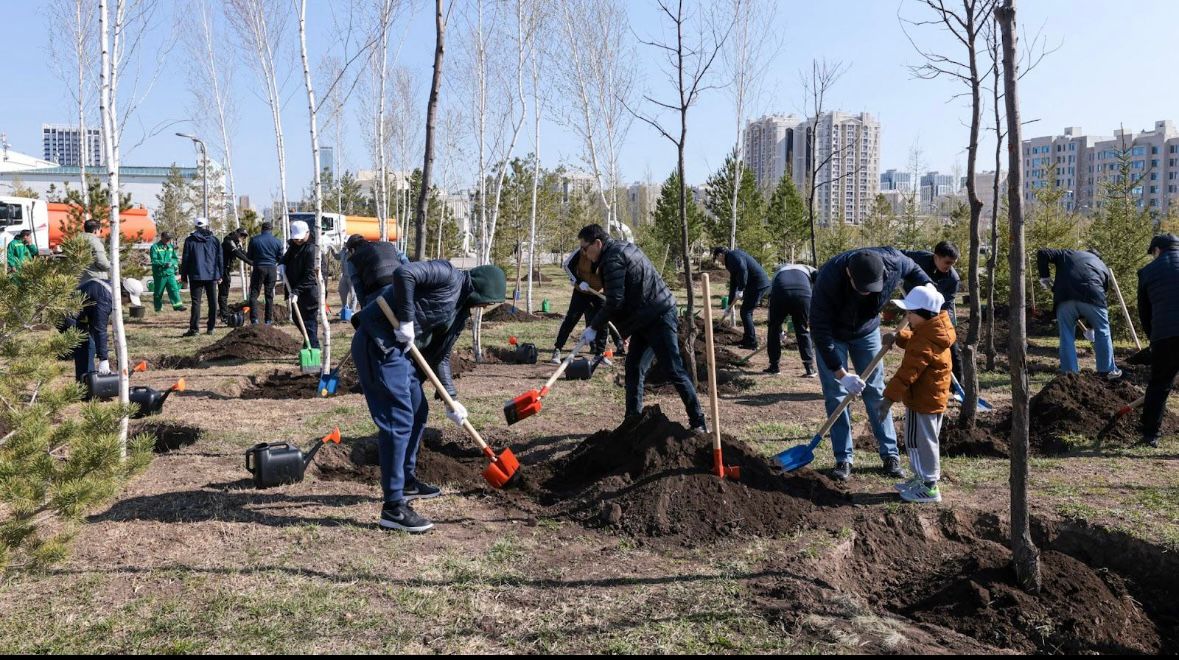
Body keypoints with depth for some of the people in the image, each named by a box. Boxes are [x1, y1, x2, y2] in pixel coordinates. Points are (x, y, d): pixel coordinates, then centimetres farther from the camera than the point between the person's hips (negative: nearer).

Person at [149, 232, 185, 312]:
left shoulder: (171, 246, 10)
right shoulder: (155, 247, -5)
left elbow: (176, 258, 12)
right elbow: (154, 260, -12)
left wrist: (171, 263, -9)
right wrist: (164, 263, -24)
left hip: (170, 272, 3)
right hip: (159, 273, -3)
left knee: (174, 288, -10)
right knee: (158, 292, 7)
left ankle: (178, 305, -15)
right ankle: (158, 307, 20)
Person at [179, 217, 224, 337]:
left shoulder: (189, 241, 0)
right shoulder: (214, 240, 6)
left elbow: (185, 260, 0)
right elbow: (220, 259, 8)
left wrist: (184, 277, 6)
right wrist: (220, 275, 14)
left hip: (196, 276, -2)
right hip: (212, 276, 2)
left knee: (196, 302, -2)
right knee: (212, 302, 8)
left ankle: (194, 329, -6)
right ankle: (210, 328, 9)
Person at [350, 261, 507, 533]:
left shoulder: (460, 311, 18)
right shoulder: (448, 277, -9)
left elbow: (440, 355, 20)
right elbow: (404, 273, -24)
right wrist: (406, 320, -20)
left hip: (401, 348, 10)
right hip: (378, 342, -10)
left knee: (418, 412, 20)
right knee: (399, 419, -12)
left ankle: (407, 481, 38)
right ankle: (393, 508, -8)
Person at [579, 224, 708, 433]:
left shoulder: (613, 259, -16)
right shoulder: (624, 247, 15)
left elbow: (614, 301, -22)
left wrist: (594, 328, -12)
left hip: (658, 318, -11)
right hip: (645, 318, 11)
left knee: (674, 371, -6)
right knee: (634, 368, 11)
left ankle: (698, 423, 2)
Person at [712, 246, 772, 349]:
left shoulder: (733, 256, -8)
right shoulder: (731, 261, 24)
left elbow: (743, 270, -26)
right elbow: (733, 283, 28)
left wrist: (740, 289, -19)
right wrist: (729, 304, 30)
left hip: (758, 285, -10)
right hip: (762, 284, 10)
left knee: (745, 312, -4)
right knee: (747, 312, 17)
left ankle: (751, 342, 0)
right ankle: (747, 339, 24)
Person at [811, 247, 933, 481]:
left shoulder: (892, 262, -29)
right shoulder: (828, 279, -39)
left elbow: (914, 271, -1)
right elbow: (820, 331, -33)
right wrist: (841, 373, -33)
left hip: (866, 330, 3)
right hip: (832, 334, -3)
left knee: (876, 392, 4)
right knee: (836, 395, -5)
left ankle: (890, 454, 12)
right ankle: (843, 459, 3)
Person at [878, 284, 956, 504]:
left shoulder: (924, 343, -26)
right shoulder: (933, 331, 5)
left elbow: (907, 373, -28)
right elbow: (912, 340, 25)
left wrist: (889, 397, -26)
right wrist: (899, 337, 6)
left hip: (922, 402, -10)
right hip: (935, 399, 10)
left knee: (920, 442, 1)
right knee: (923, 441, 21)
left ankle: (929, 487, 10)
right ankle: (923, 478, 34)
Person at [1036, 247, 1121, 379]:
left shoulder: (1067, 254, 29)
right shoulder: (1103, 266, 31)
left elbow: (1042, 254, 14)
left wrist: (1044, 277, 20)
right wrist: (1091, 327, 34)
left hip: (1064, 299, 0)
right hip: (1091, 297, 0)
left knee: (1067, 335, 9)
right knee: (1102, 332, 17)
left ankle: (1070, 372, 10)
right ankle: (1108, 370, 23)